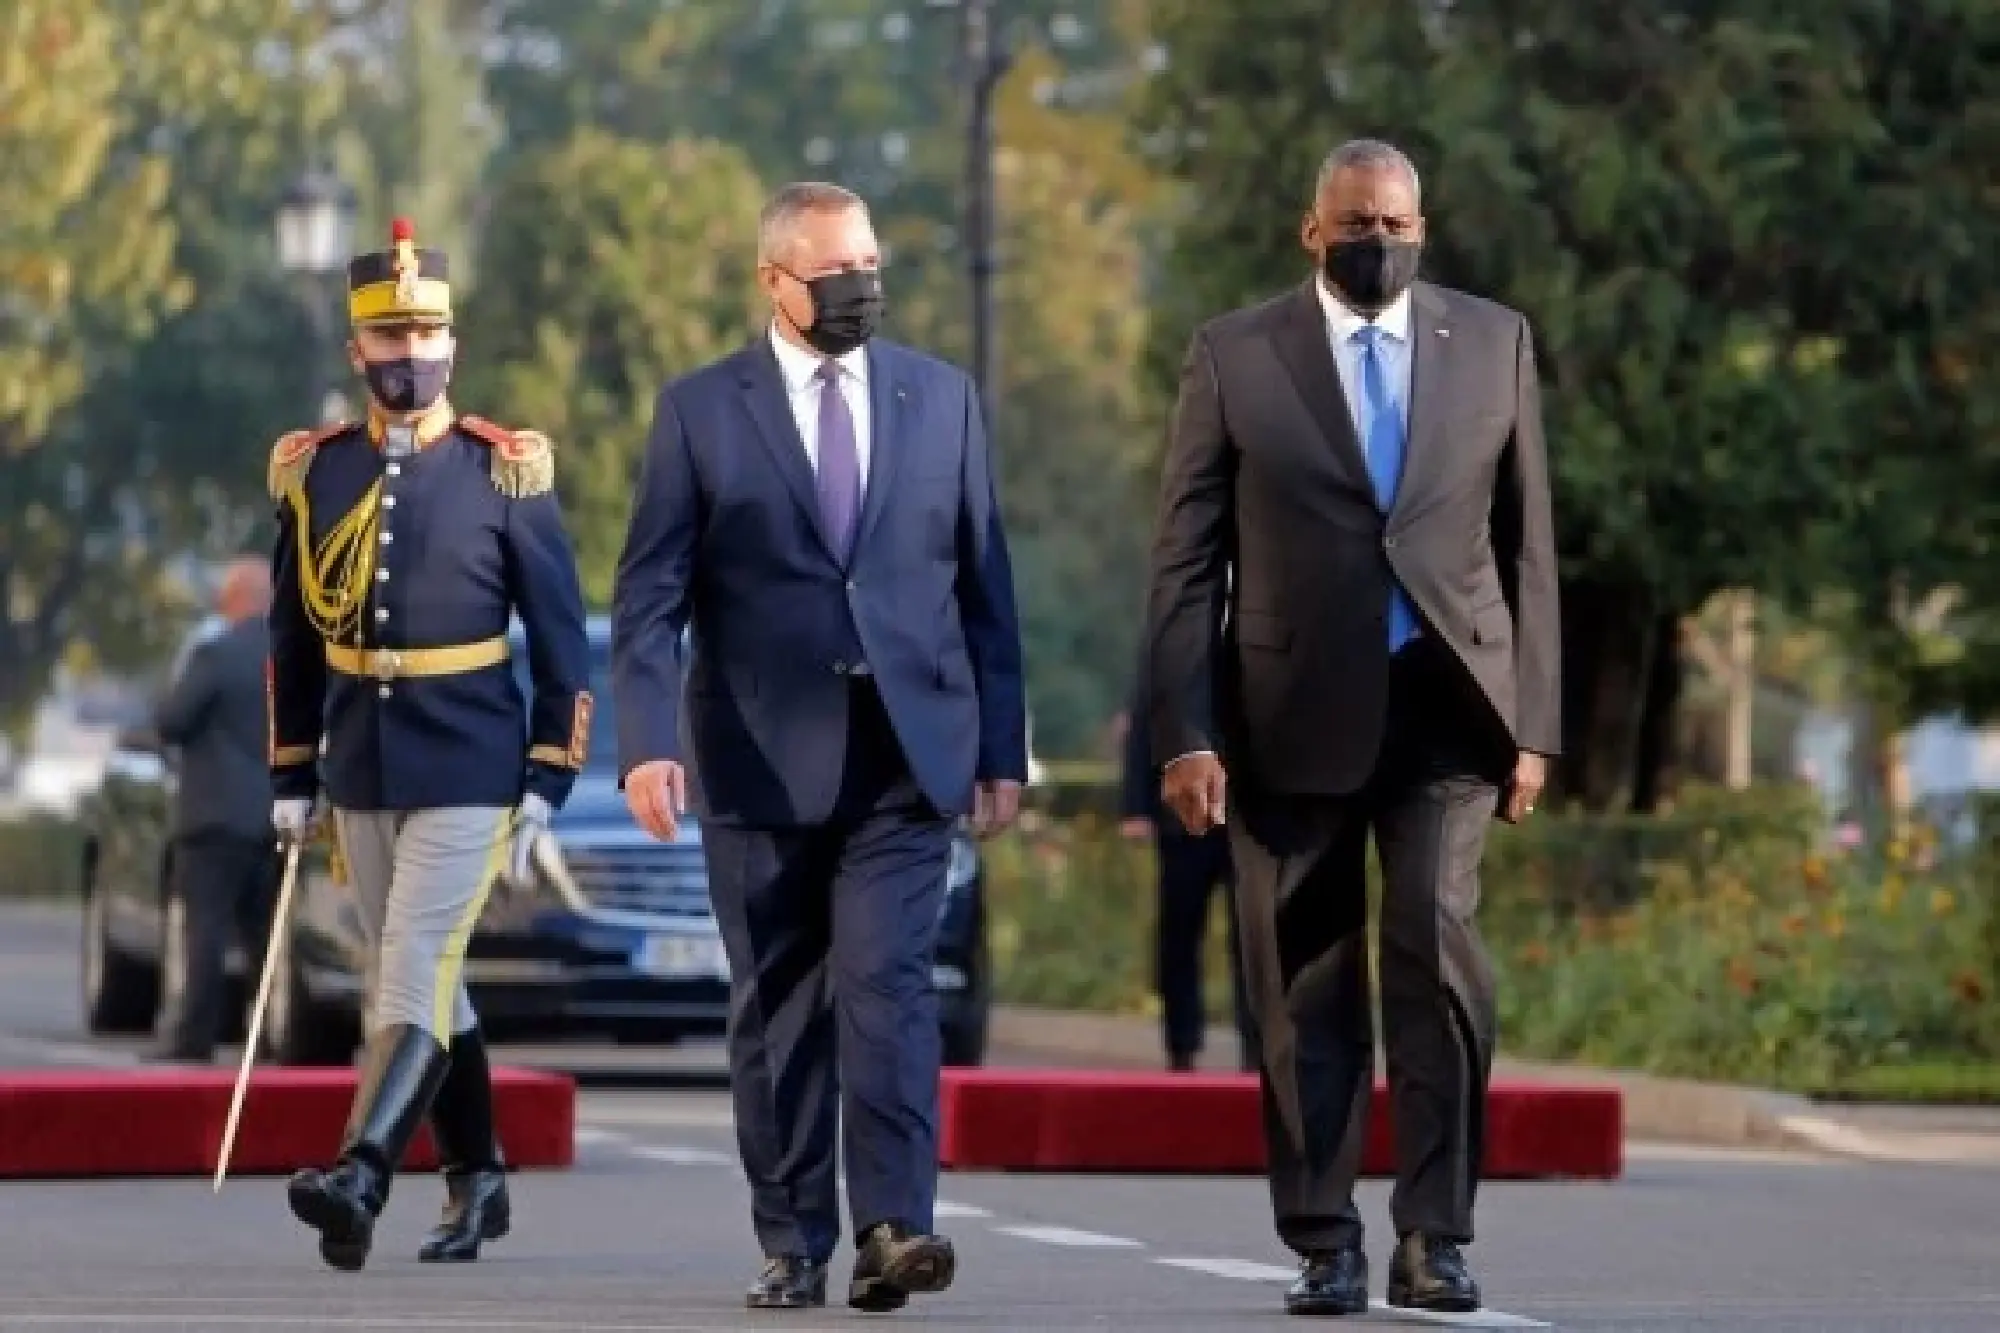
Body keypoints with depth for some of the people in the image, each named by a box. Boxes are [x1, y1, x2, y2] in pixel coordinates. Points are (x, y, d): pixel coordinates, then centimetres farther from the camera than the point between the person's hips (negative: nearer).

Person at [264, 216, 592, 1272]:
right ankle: (477, 1182, 24)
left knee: (413, 980, -14)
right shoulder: (313, 473, 5)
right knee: (427, 984, 13)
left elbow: (562, 640, -2)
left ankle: (360, 1181, -25)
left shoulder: (507, 471, -5)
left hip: (469, 772, -5)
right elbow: (294, 638, 12)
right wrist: (291, 776, 11)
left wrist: (547, 785, -6)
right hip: (361, 774, 5)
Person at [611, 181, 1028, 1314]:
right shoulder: (700, 411, 2)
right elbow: (649, 597, -2)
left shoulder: (943, 399, 9)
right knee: (778, 1005, 5)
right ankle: (794, 1245, 11)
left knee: (887, 981, -13)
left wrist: (1005, 747, 6)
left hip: (906, 750, 0)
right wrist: (648, 742, -14)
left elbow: (985, 584, 10)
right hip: (762, 757, 0)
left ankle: (893, 1226, -20)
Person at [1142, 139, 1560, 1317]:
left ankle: (1435, 1237, -8)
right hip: (1293, 718, 0)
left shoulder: (1494, 342, 9)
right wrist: (1187, 733, -6)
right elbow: (1188, 559, 2)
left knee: (1440, 945, -16)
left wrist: (1535, 724, 4)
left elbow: (1528, 543, 10)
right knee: (1309, 997, 2)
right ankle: (1326, 1247, 12)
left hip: (1445, 705, 0)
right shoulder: (1235, 355, 4)